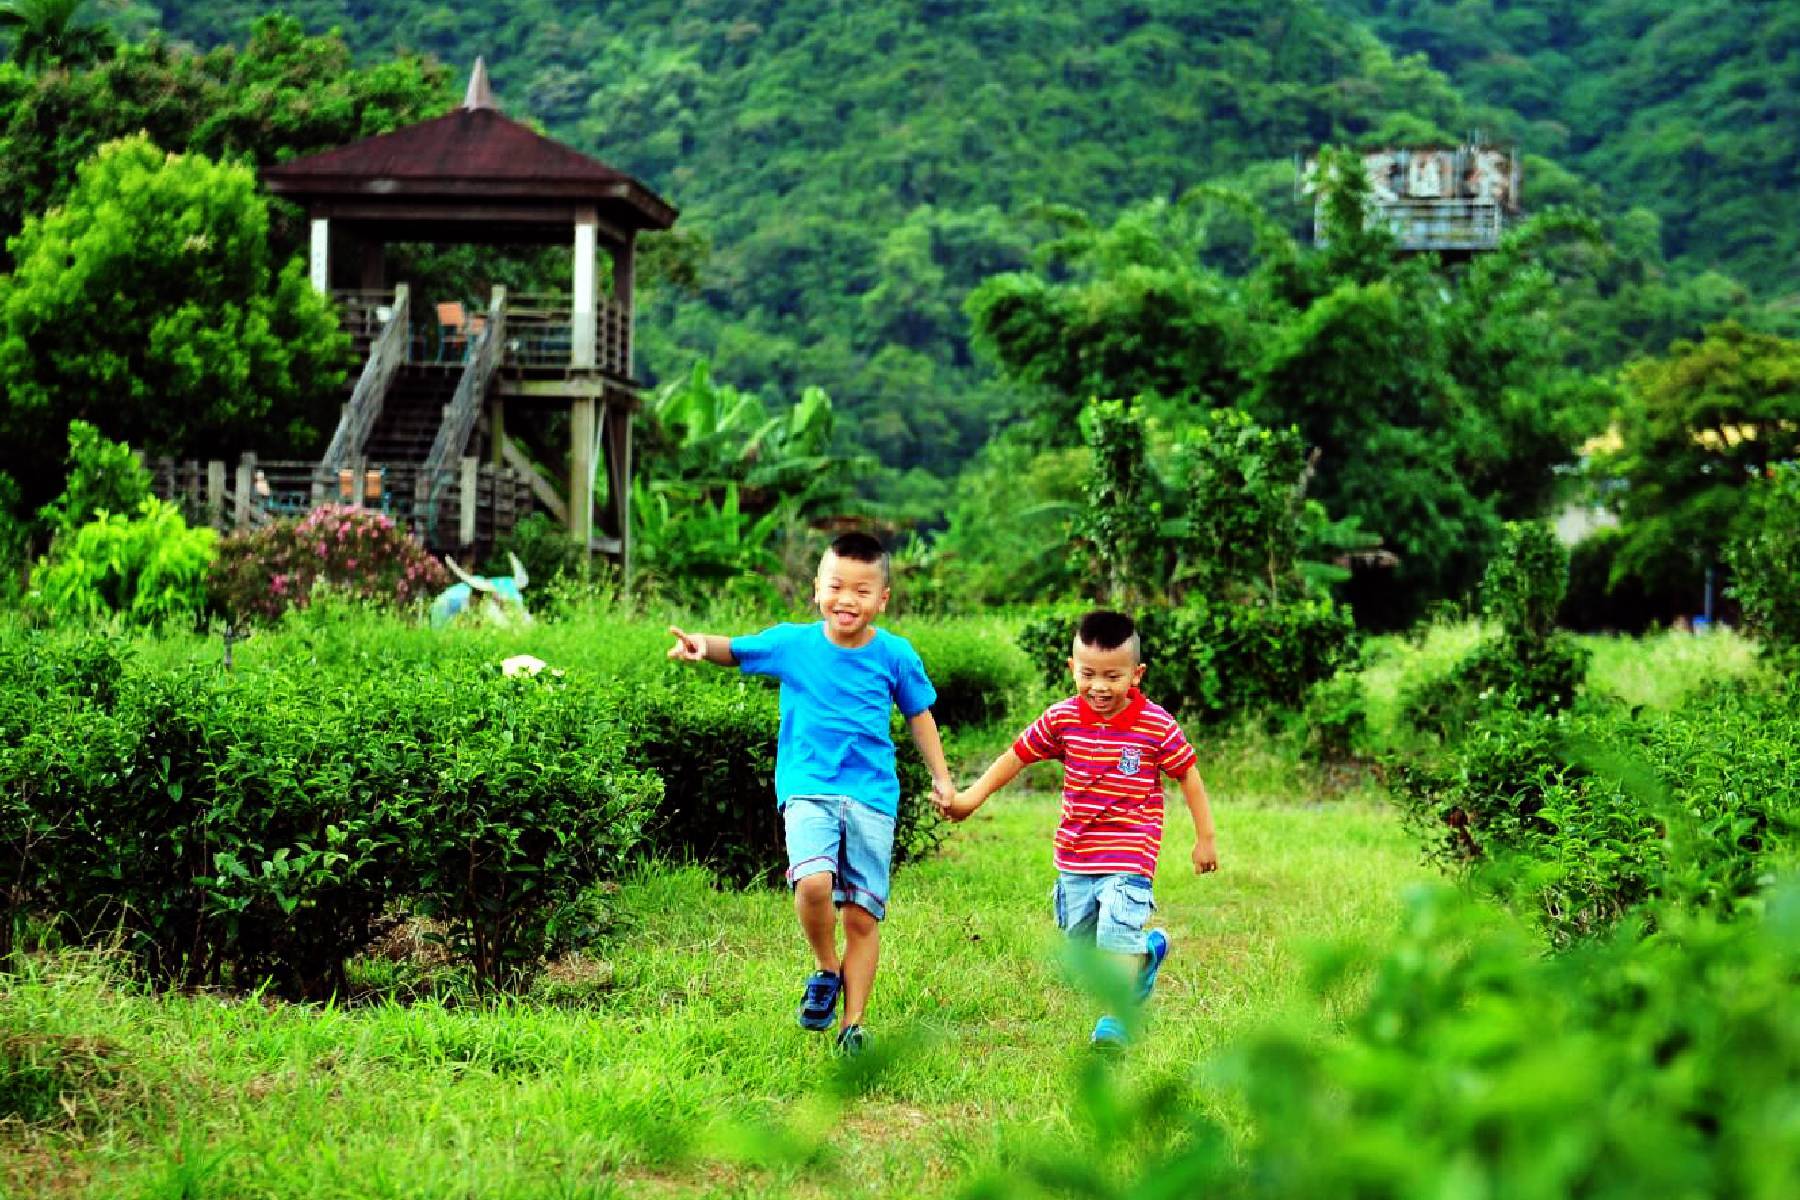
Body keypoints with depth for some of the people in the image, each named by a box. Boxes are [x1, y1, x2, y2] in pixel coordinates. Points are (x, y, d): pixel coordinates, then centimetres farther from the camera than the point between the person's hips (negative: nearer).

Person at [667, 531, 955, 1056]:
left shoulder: (895, 655, 2)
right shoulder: (791, 643, 0)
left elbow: (918, 713, 16)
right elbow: (735, 650, 8)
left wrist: (941, 776, 14)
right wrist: (702, 644, -15)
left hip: (872, 796, 1)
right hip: (808, 789, -1)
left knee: (863, 914, 0)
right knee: (814, 882, -27)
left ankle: (853, 1024, 12)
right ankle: (825, 970, 2)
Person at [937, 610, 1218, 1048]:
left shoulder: (1156, 725, -12)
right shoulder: (1062, 719, -5)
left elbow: (1188, 774, -2)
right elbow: (1018, 755, 6)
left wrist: (1205, 837, 2)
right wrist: (973, 796, 2)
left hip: (1129, 855, -5)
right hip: (1075, 854, 5)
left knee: (1117, 934, -18)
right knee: (1082, 942, 15)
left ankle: (1117, 1016, -7)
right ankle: (1148, 952, 40)